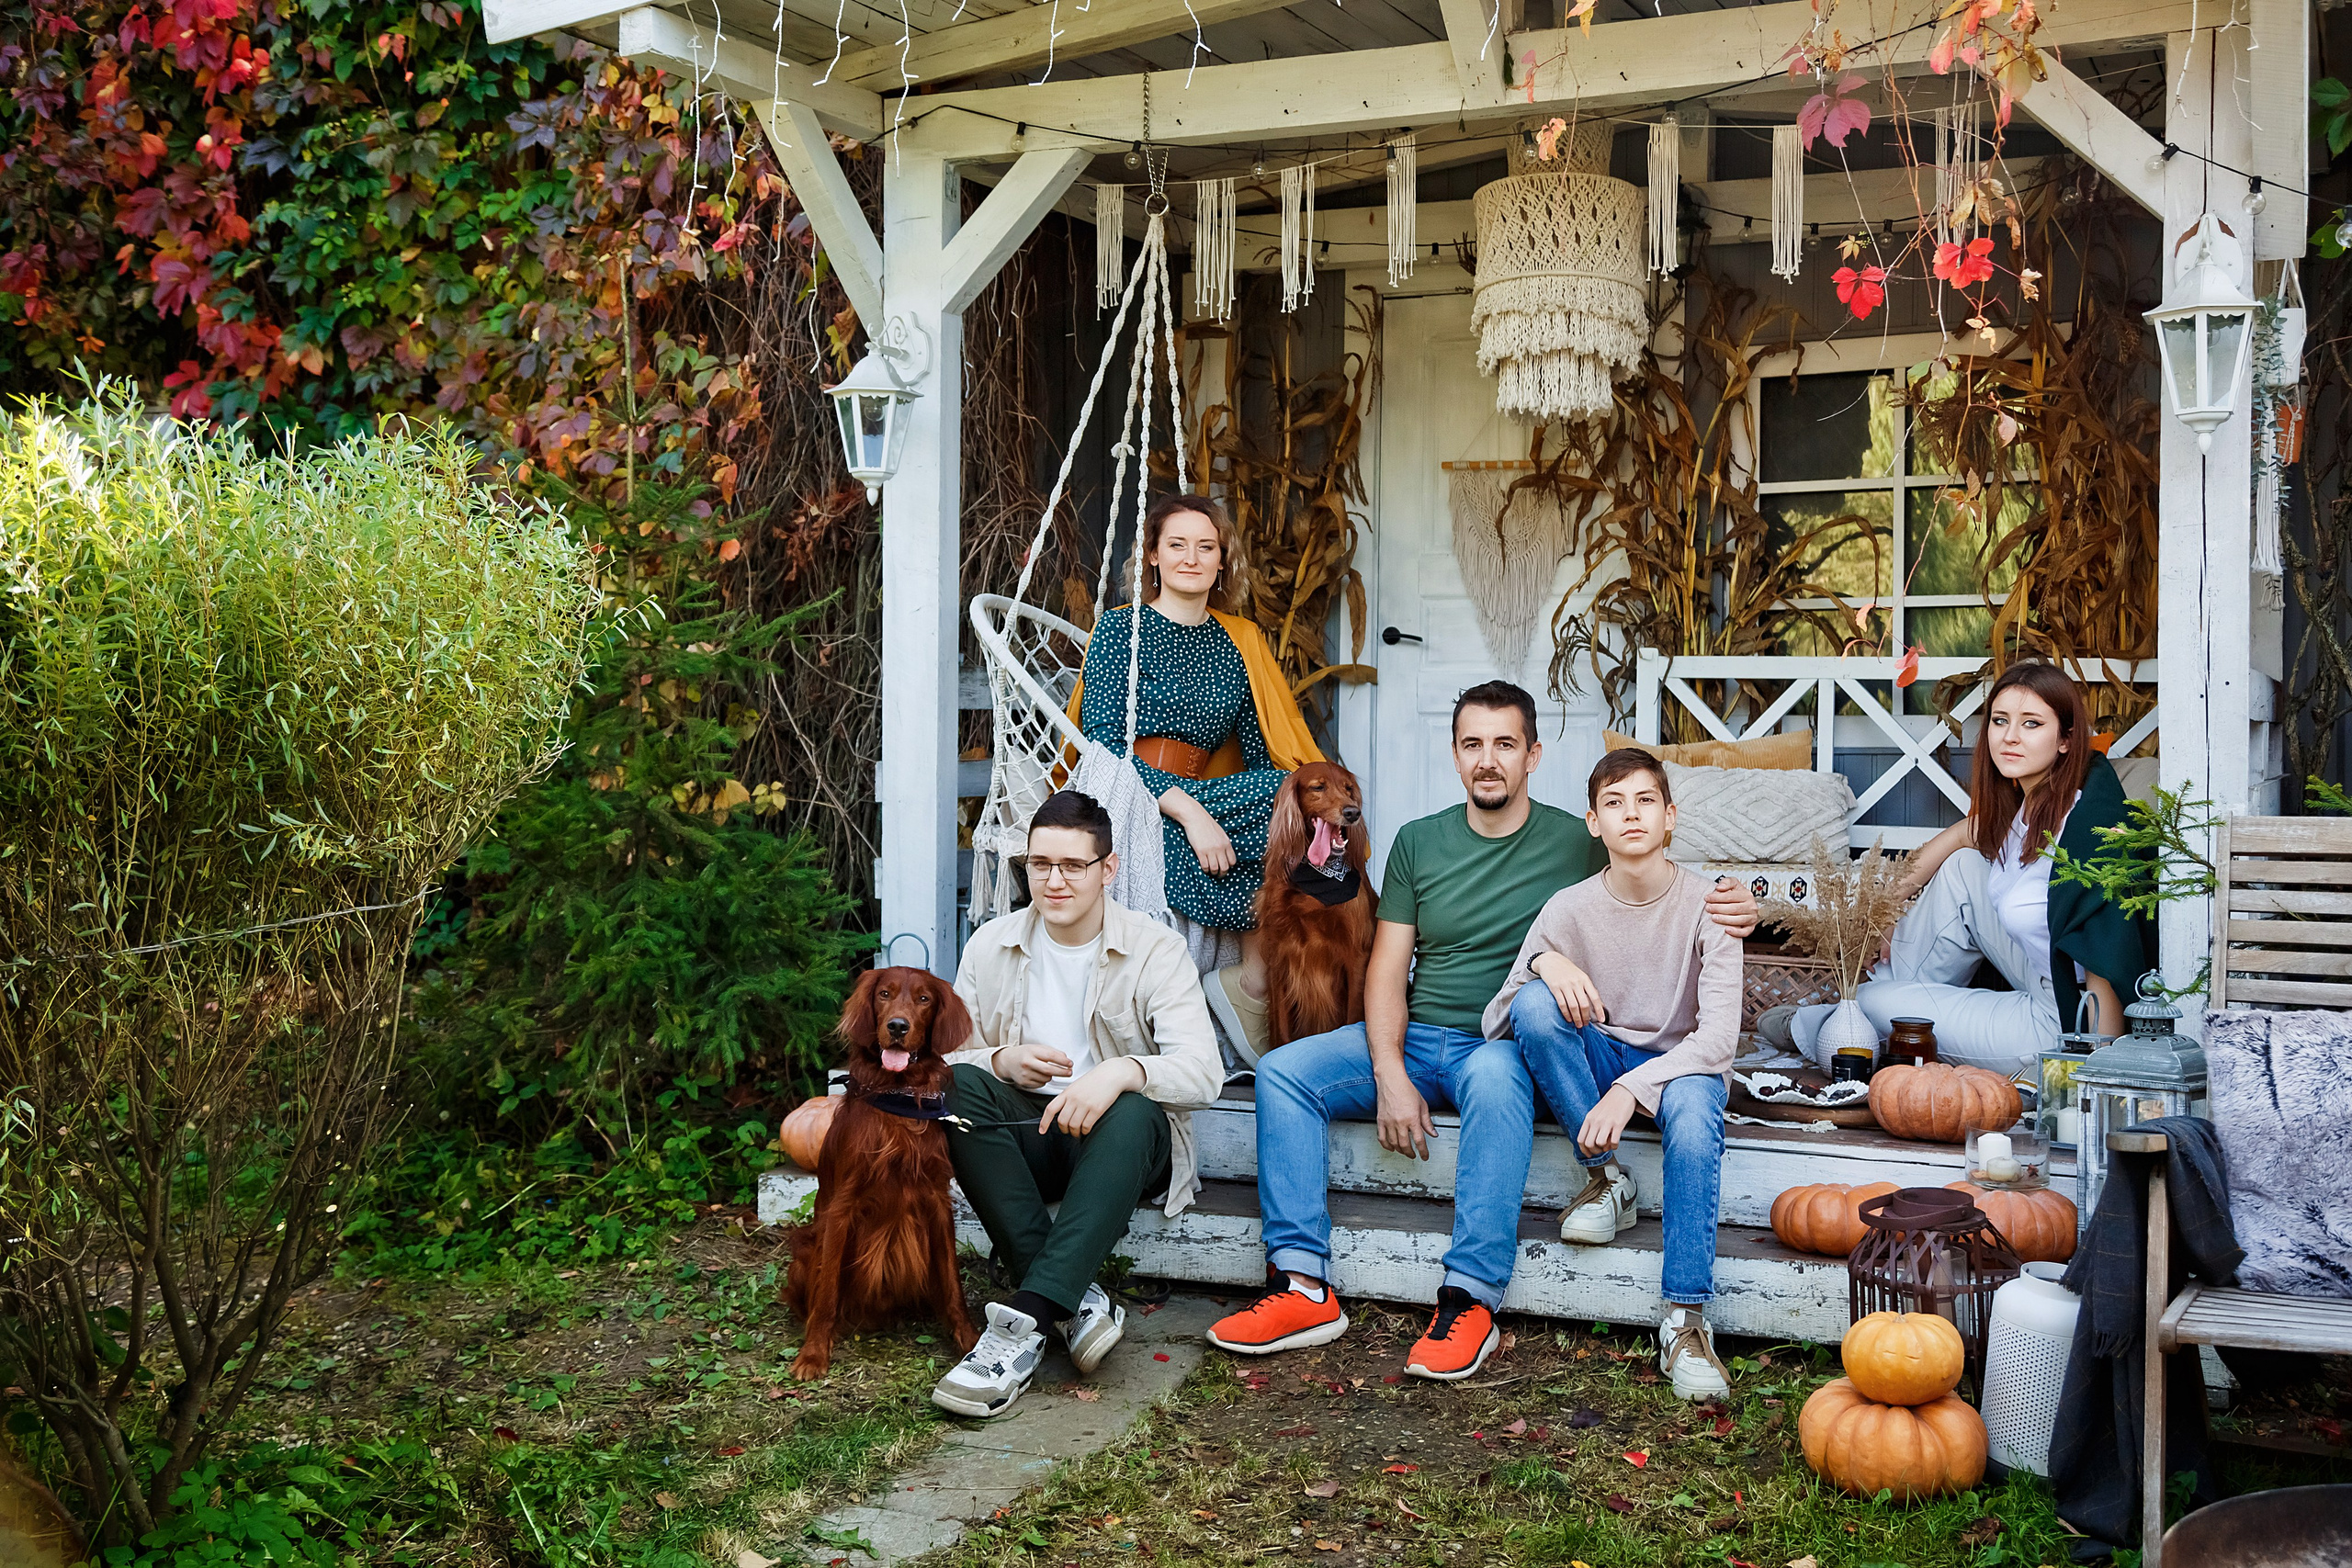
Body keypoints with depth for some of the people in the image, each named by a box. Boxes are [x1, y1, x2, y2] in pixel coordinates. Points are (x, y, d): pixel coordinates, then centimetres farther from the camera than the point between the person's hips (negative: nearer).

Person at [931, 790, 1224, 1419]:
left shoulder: (1155, 950, -5)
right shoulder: (990, 947, 5)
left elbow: (1203, 1071, -17)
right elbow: (948, 1054, 4)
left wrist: (1121, 1071, -37)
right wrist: (1001, 1061, -19)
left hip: (1120, 1147, -2)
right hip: (1026, 1136, 3)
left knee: (1132, 1113, -37)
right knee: (960, 1086, -28)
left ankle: (1024, 1321, -42)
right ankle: (1076, 1300, -31)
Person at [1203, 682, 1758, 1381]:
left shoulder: (1576, 843, 2)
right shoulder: (1419, 842, 10)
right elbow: (1387, 971, 5)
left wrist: (1730, 912, -20)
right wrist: (1391, 1075, -11)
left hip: (1506, 1044, -4)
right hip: (1414, 1039, 4)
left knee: (1494, 1075, -39)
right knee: (1282, 1071, -18)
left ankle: (1470, 1302, -36)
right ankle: (1303, 1288, -20)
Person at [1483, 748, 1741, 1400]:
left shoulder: (1705, 904, -10)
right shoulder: (1570, 908, -6)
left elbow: (1719, 1036, -18)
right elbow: (1495, 1027, -8)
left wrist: (1631, 1089, -32)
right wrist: (1543, 962, -29)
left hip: (1680, 1063, -2)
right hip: (1596, 1060, 2)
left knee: (1694, 1111, -38)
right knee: (1535, 1001, -28)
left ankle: (1686, 1321, -35)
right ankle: (1605, 1177, -16)